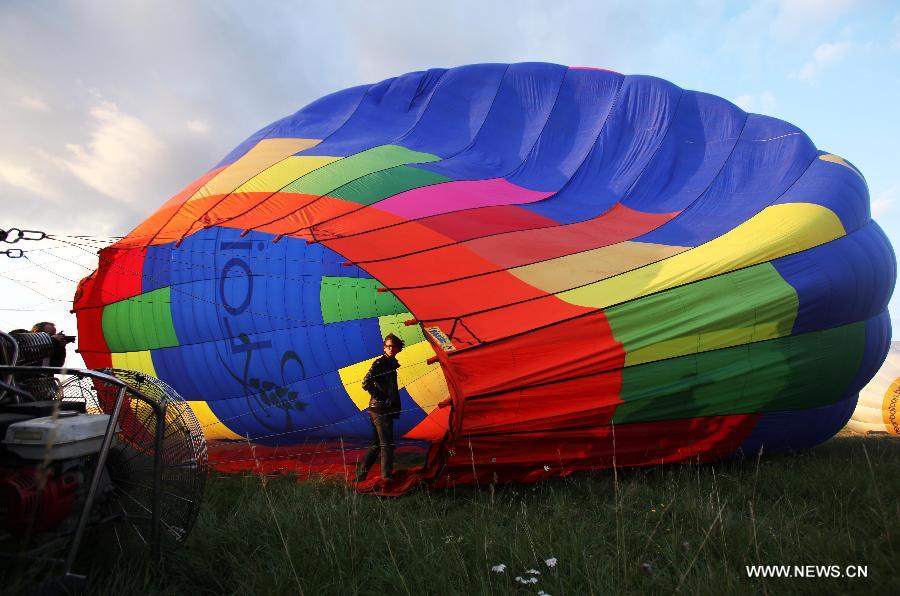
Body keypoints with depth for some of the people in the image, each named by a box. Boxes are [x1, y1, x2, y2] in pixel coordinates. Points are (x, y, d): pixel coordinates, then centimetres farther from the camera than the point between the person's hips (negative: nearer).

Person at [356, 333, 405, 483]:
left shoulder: (391, 364, 18)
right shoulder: (380, 363, -10)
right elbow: (366, 383, -22)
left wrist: (395, 407, 17)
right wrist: (382, 399, -18)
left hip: (386, 410, 10)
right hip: (380, 410, -10)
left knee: (377, 445, 16)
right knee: (387, 444, -5)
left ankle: (361, 474, 24)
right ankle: (387, 477, 1)